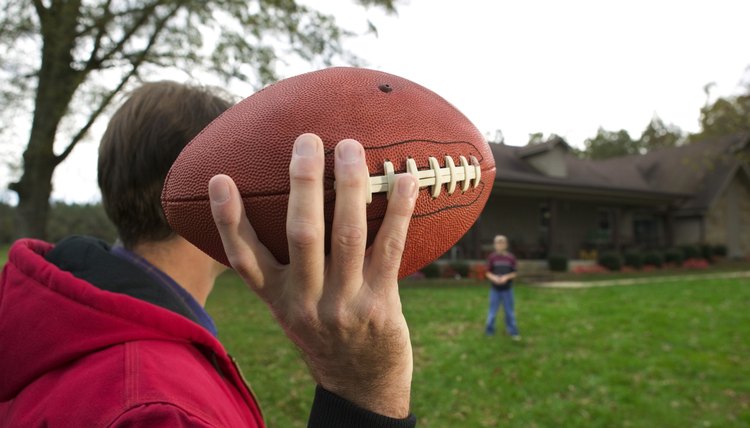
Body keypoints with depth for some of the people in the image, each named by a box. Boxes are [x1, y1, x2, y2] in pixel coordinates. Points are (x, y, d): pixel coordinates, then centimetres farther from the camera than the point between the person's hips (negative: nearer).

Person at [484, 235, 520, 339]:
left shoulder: (511, 258, -3)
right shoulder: (492, 257, -4)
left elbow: (514, 274, 1)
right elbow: (488, 273, 0)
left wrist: (506, 277, -18)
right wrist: (494, 278, -20)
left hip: (507, 289, 1)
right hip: (495, 289, 0)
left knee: (510, 311, 8)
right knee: (493, 311, 7)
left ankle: (513, 332, 19)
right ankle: (489, 331, 21)